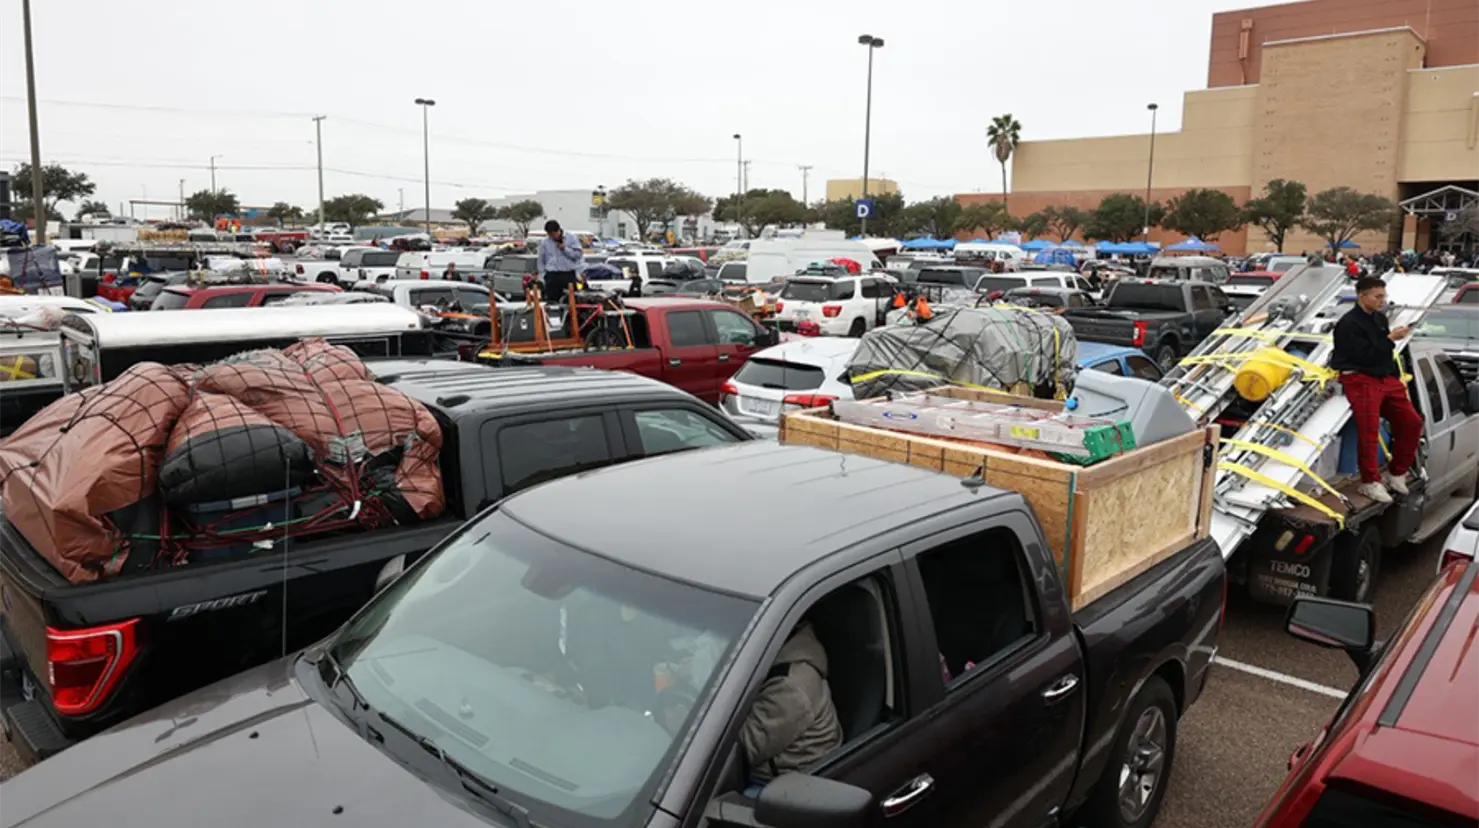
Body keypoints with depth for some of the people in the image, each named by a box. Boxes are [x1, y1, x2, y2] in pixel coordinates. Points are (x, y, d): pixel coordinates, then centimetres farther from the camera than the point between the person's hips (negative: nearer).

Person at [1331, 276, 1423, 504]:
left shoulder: (1380, 318, 14)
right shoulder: (1349, 324, -11)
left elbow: (1385, 352, 21)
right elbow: (1365, 356, -18)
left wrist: (1396, 375, 13)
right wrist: (1390, 338, -16)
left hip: (1386, 378, 8)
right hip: (1360, 380, -8)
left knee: (1412, 422, 4)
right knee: (1369, 430, -16)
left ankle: (1397, 473, 18)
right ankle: (1370, 482, -7)